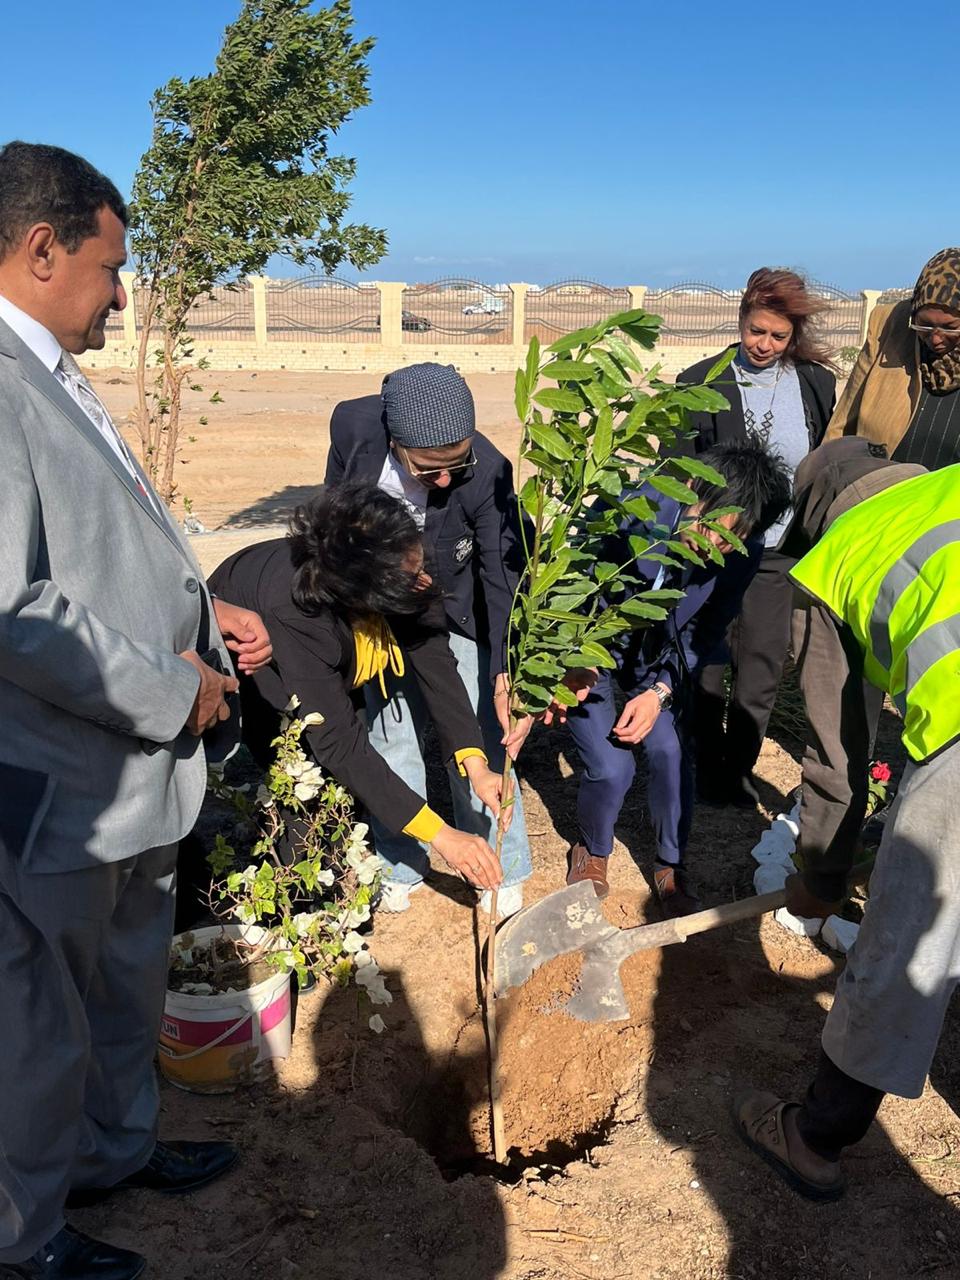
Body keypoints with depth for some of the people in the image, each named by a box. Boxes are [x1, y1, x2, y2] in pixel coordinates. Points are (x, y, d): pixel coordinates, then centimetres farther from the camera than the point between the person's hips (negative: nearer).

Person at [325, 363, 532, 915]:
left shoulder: (488, 472, -34)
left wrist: (504, 674, -39)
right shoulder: (353, 426, -26)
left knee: (478, 744, 0)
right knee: (392, 739, 11)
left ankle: (502, 875, 21)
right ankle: (401, 868, 30)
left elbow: (504, 577, -29)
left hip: (458, 616, -2)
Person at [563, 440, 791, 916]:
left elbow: (698, 637, -5)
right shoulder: (627, 513, -34)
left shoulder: (736, 562, -20)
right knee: (610, 767, -14)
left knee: (672, 752, -12)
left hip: (658, 660, 3)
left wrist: (659, 691, -17)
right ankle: (592, 851, 20)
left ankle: (670, 866, 16)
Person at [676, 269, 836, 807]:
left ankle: (739, 768, 26)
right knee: (708, 664, 8)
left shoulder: (817, 385, 3)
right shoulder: (701, 383, -3)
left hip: (779, 554, 2)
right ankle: (708, 769, 26)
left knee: (762, 670, 7)